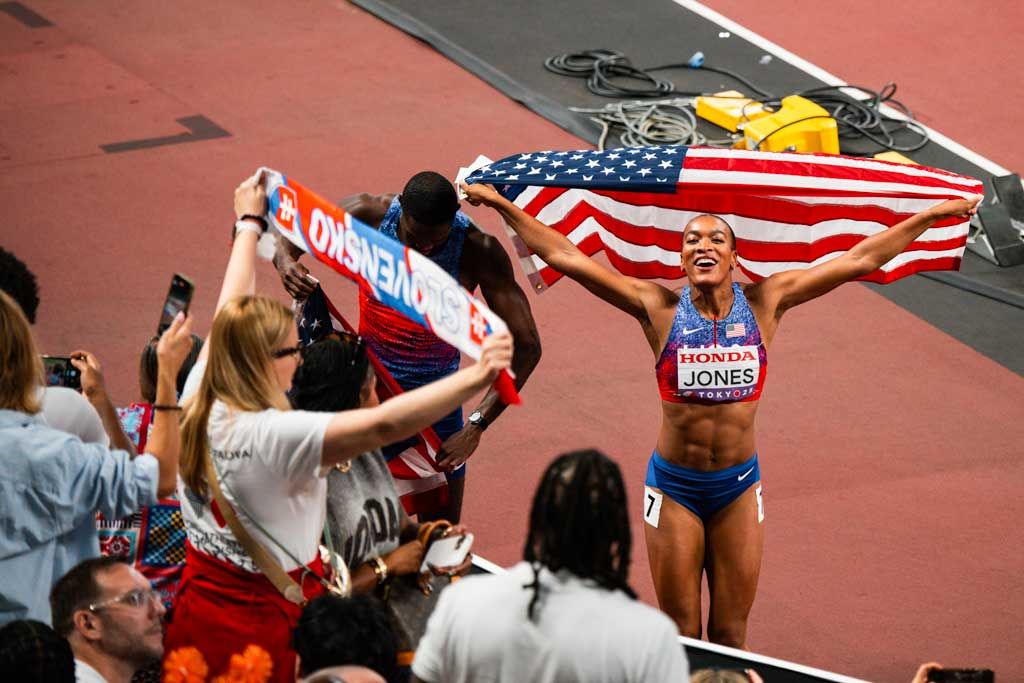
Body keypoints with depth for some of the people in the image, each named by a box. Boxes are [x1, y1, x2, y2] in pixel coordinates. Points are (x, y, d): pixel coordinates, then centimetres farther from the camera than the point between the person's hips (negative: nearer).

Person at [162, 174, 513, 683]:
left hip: (198, 607, 9)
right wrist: (476, 377, -40)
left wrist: (248, 225, 27)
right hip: (263, 628, -9)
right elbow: (384, 425, -38)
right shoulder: (273, 435, -29)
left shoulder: (199, 403, -5)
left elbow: (230, 315, 12)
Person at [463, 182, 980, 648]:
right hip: (674, 485, -1)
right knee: (680, 636, 6)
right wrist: (502, 206, -9)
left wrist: (932, 216, 1)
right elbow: (566, 257, -7)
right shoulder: (660, 308, -6)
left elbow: (860, 259, 0)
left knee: (730, 635, 7)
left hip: (738, 486, 1)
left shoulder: (763, 304, -2)